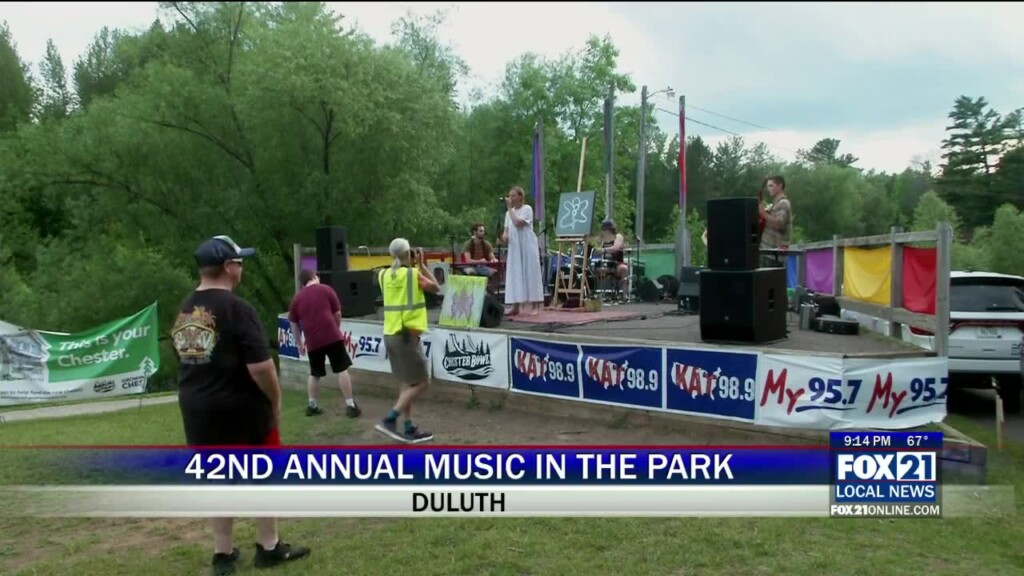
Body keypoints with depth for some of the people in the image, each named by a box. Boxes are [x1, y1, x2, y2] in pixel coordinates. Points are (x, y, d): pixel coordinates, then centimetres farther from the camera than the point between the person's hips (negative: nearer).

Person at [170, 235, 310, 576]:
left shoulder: (184, 312, 7)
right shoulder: (237, 308, -18)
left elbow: (184, 359, 15)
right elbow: (260, 366, -23)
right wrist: (275, 401, -9)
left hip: (196, 409, 7)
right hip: (240, 408, -7)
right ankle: (269, 548, 19)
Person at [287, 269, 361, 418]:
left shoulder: (297, 298, 12)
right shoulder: (326, 289, 5)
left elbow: (294, 324, 15)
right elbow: (337, 314, 7)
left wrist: (300, 343, 26)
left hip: (312, 341, 3)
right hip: (332, 336, -3)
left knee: (315, 374, 19)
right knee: (342, 370, 0)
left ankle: (312, 406, 21)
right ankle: (350, 406, -2)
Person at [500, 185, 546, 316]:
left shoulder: (527, 209, -6)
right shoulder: (509, 213, 14)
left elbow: (517, 223, -20)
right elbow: (507, 228, 15)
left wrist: (510, 208, -14)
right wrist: (505, 235, -8)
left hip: (527, 246, -6)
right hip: (514, 247, 6)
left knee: (530, 274, -5)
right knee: (515, 275, 3)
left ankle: (535, 306, -2)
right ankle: (515, 307, 6)